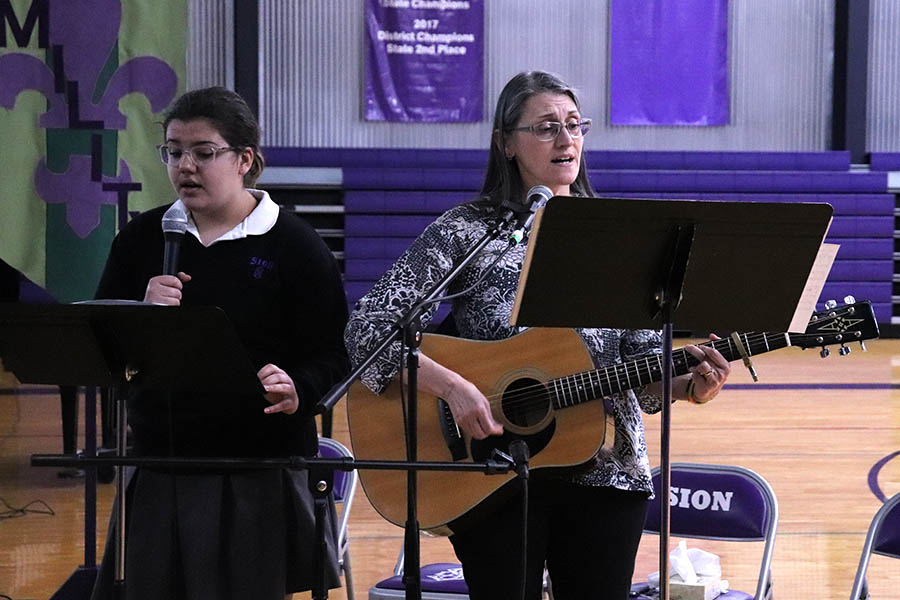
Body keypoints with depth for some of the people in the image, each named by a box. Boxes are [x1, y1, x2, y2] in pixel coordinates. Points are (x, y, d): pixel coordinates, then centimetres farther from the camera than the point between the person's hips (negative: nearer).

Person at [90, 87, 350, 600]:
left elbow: (333, 357, -6)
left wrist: (297, 391, -26)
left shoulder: (294, 245, -4)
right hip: (160, 462, 4)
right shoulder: (142, 240, 8)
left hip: (264, 467, -3)